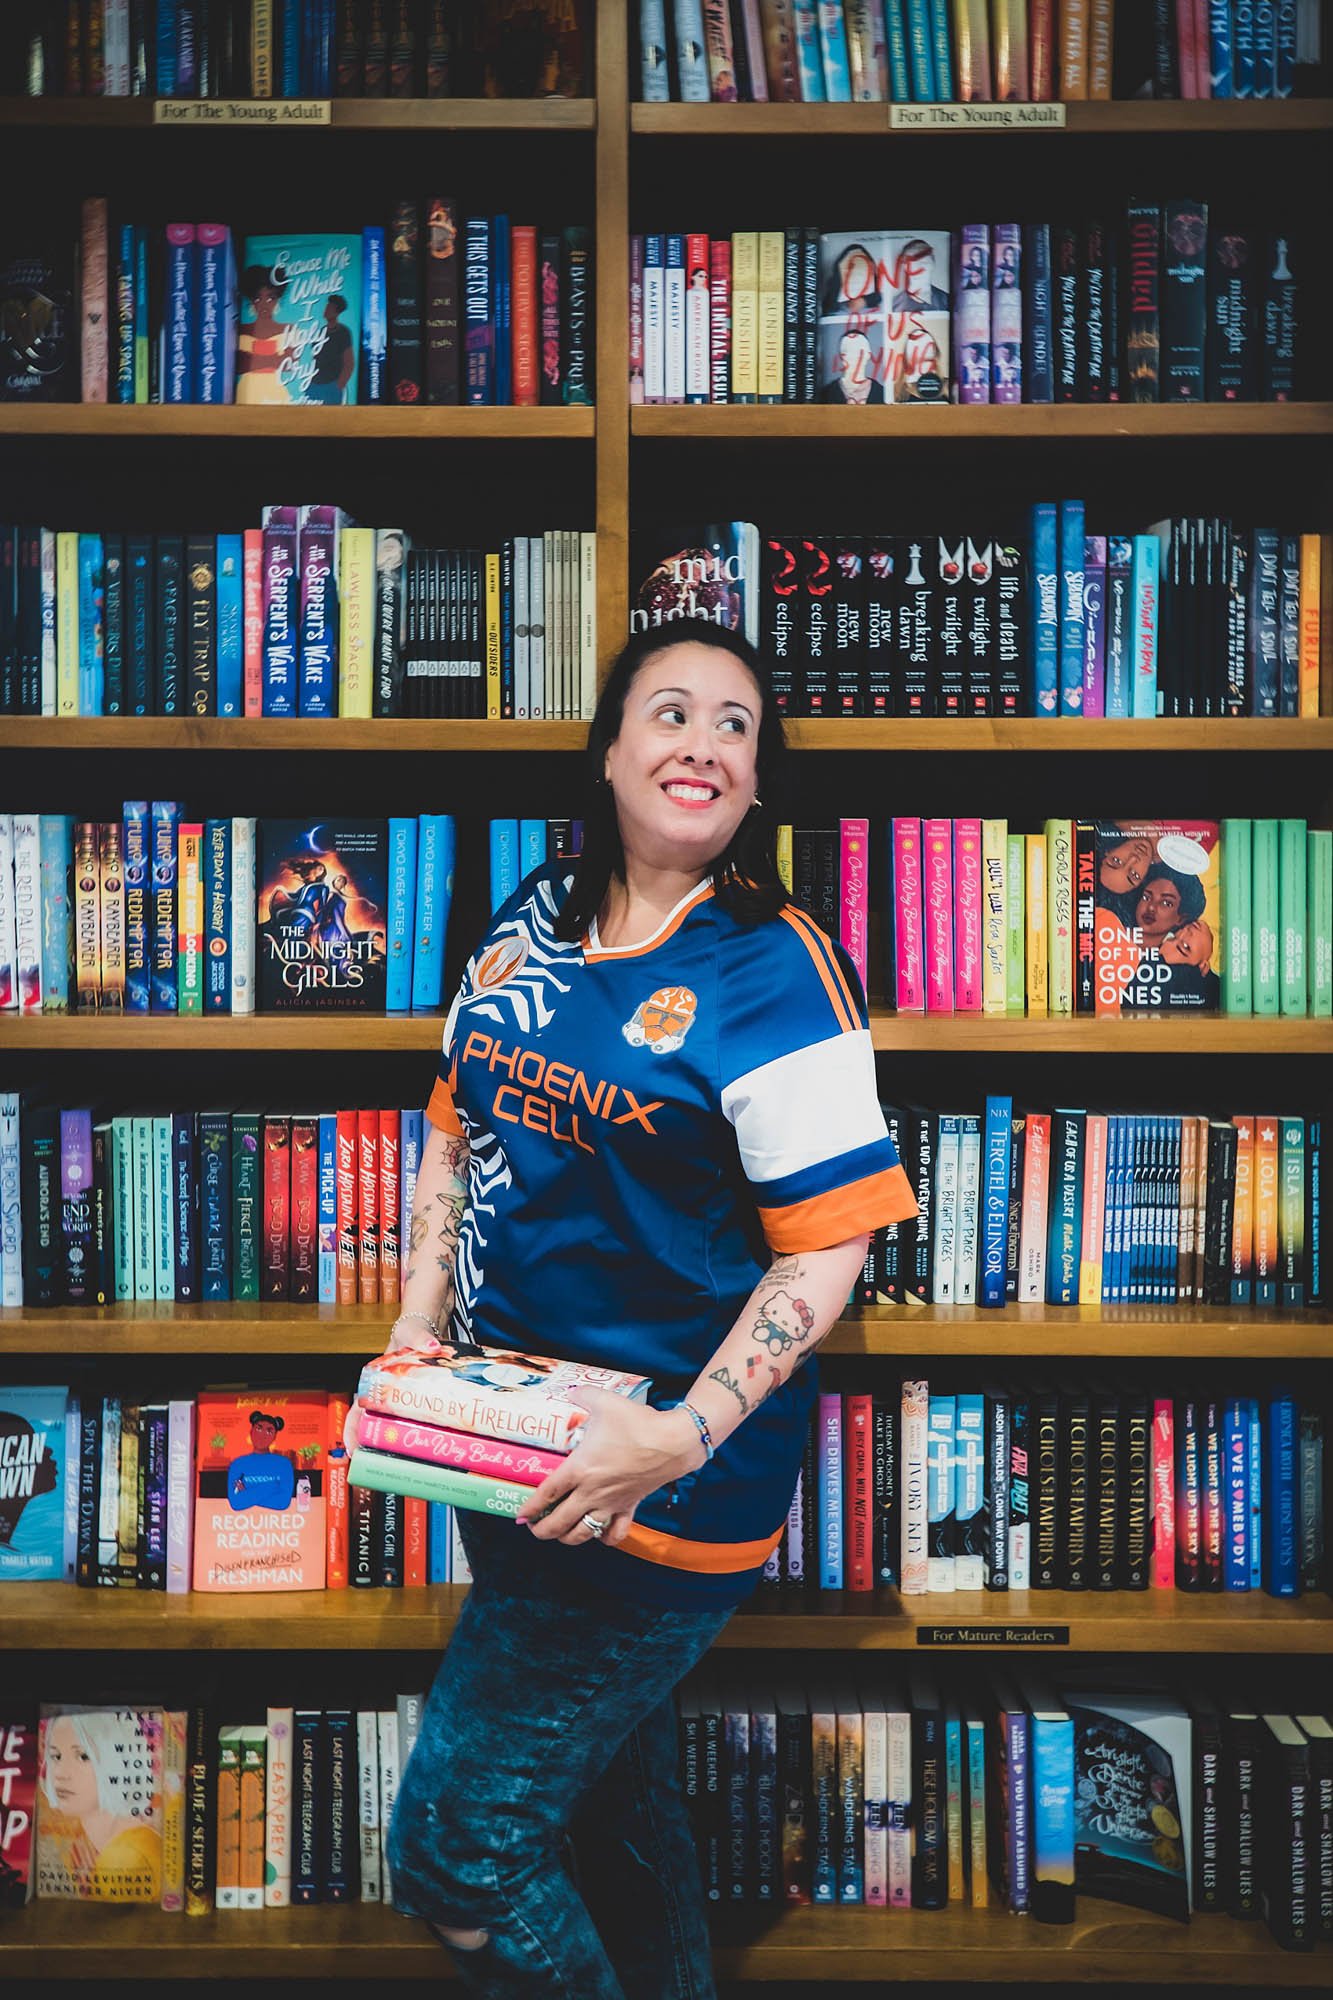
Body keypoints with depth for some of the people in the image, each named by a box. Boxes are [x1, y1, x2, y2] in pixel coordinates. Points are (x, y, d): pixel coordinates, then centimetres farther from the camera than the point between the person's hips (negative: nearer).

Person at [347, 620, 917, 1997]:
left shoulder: (773, 971, -15)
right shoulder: (531, 923, 4)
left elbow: (826, 1248, -17)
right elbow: (459, 1124, 14)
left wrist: (681, 1438, -26)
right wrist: (421, 1318, 3)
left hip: (671, 1473, -7)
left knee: (458, 1848, -1)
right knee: (604, 1773, 24)